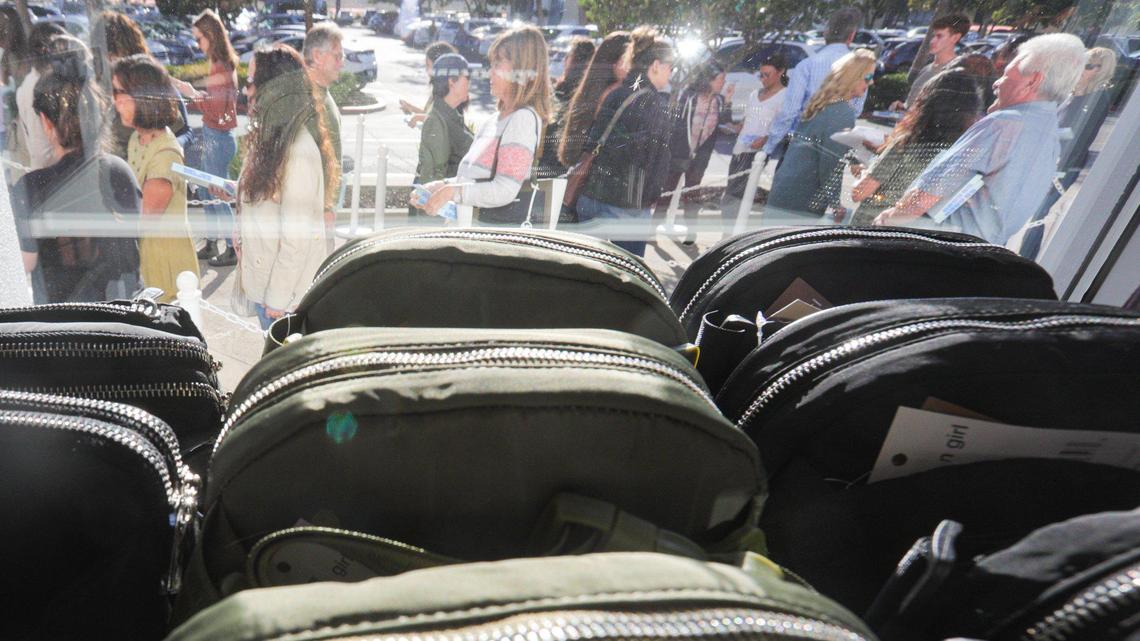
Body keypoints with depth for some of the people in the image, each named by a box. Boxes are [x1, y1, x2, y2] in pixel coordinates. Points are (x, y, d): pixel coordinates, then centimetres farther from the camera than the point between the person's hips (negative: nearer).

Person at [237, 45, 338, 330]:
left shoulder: (299, 152, -25)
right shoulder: (274, 135, 2)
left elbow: (296, 237, -23)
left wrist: (277, 299, -18)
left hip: (286, 289, -8)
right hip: (263, 276, 8)